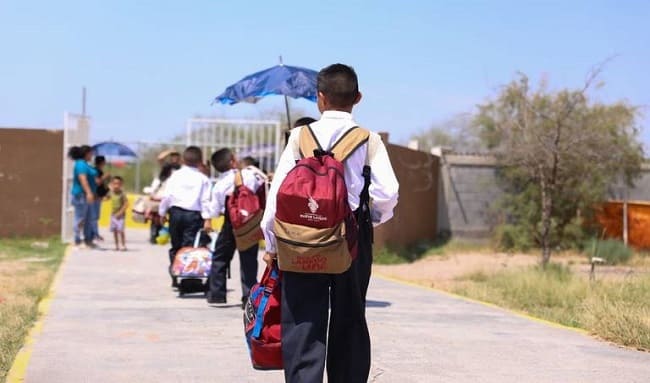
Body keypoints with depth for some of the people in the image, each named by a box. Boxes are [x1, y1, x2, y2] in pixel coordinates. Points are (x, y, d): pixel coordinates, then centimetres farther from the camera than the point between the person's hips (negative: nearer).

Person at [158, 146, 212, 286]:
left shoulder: (175, 175, 5)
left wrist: (162, 212, 13)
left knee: (176, 246, 13)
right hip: (194, 215, -2)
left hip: (176, 212, 2)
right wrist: (207, 219, -8)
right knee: (189, 247, -3)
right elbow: (205, 200, -6)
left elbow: (167, 195, 3)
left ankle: (175, 278, 17)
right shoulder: (203, 179, 0)